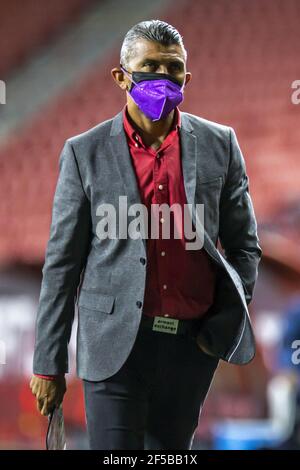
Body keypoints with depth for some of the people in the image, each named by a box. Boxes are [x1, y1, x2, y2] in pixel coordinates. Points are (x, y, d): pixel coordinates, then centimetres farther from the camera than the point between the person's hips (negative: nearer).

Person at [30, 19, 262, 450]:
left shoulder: (219, 145, 6)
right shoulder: (85, 153, 1)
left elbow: (243, 245, 11)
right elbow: (62, 263, 2)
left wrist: (223, 326, -3)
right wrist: (48, 363, 0)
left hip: (193, 346, 2)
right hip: (116, 346, -2)